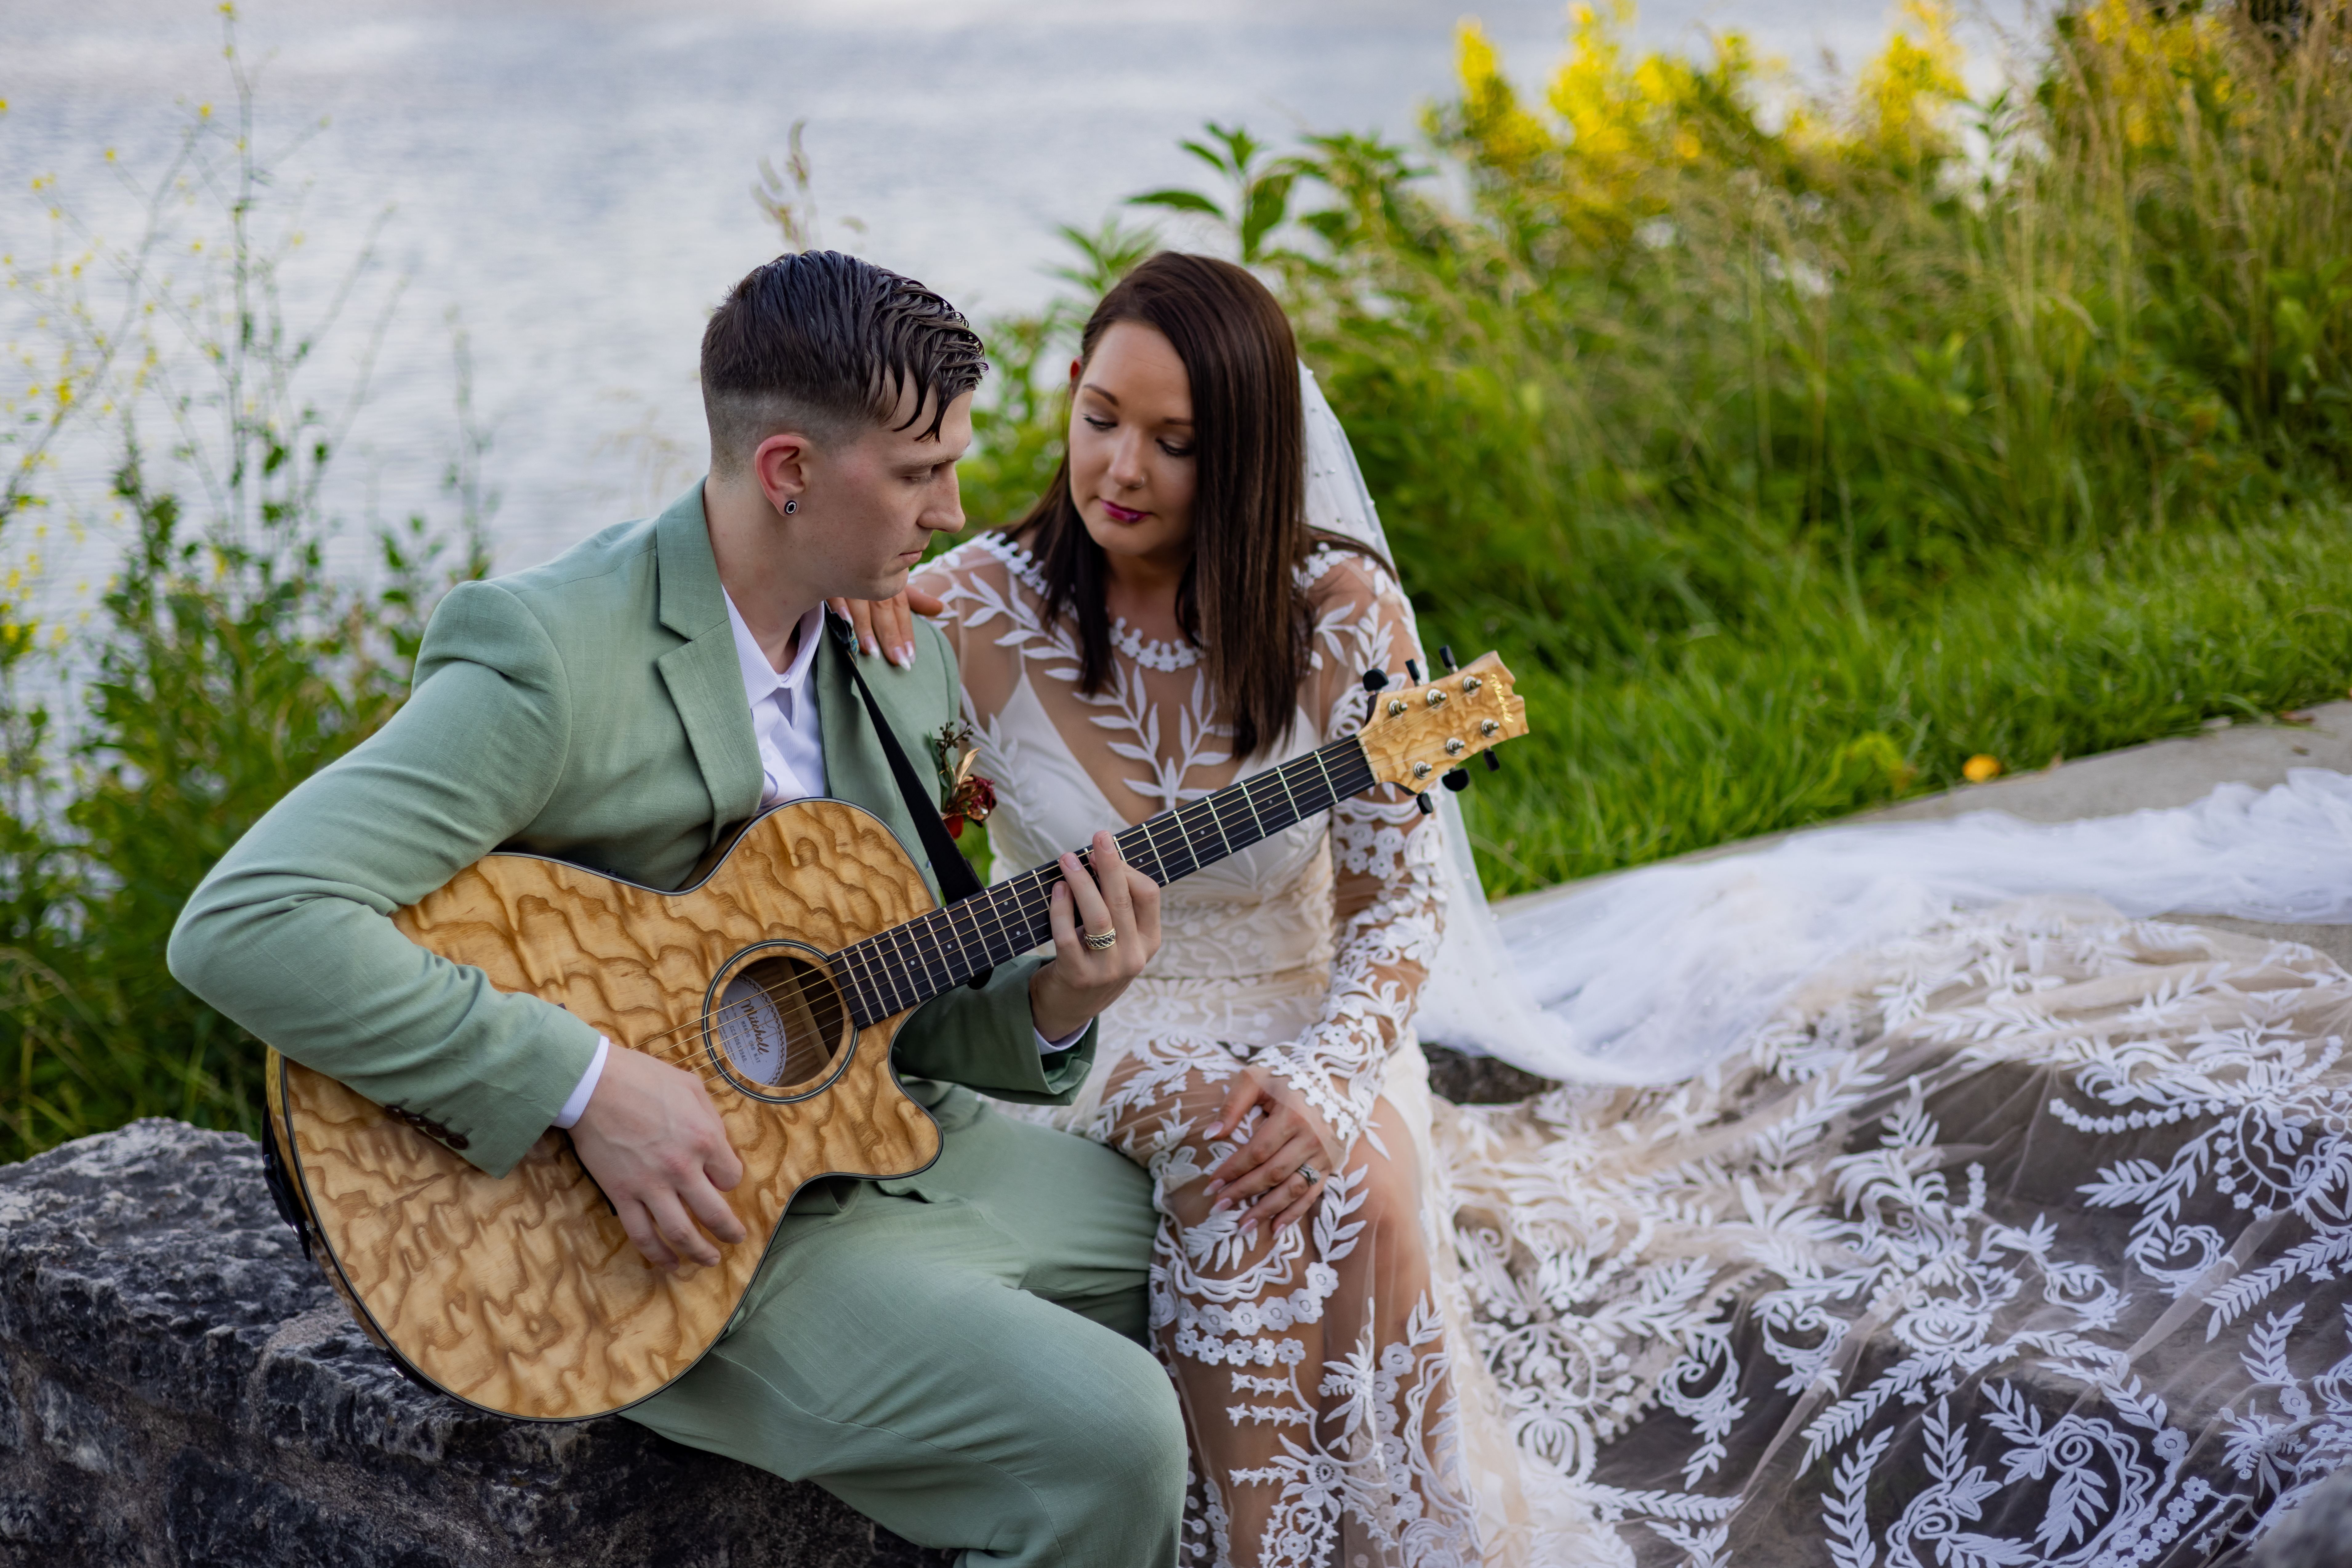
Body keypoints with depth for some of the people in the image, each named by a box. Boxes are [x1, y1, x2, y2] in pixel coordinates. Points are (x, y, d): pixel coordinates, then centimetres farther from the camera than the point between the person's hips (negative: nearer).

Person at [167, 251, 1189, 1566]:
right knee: (1110, 1436, -24)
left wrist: (1048, 1009, -9)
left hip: (903, 1146, 9)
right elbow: (244, 926, -30)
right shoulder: (552, 659, -21)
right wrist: (587, 1085, -31)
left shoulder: (902, 655, 6)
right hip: (693, 1213, -8)